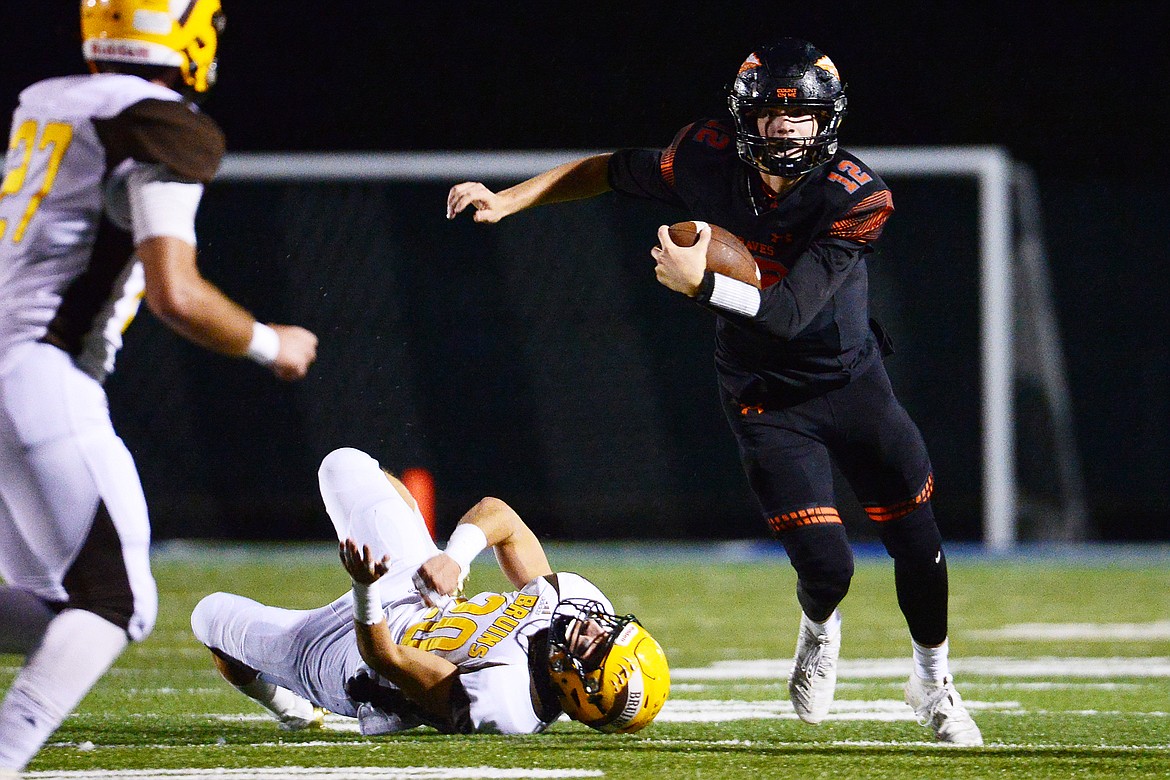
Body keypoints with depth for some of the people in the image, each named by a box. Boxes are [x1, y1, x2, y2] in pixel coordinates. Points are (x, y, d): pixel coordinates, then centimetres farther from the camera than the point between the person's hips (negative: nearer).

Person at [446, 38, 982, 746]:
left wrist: (700, 282, -35)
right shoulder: (710, 157, -18)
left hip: (855, 383, 0)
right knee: (827, 567, -12)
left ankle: (934, 684, 36)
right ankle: (820, 631, 27)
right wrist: (506, 201, -3)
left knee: (919, 550, 6)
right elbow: (611, 172, 0)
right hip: (768, 400, 0)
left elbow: (790, 312, -30)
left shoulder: (856, 197, -25)